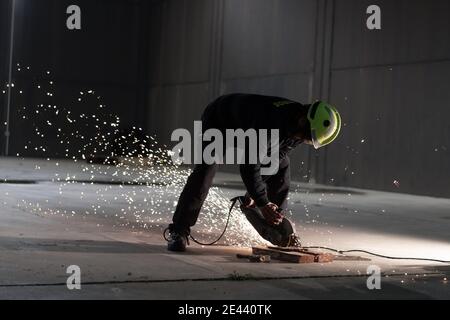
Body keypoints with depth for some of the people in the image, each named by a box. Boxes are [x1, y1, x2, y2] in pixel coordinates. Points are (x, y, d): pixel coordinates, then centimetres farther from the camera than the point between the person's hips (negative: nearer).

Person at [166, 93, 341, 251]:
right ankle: (178, 232, -14)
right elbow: (249, 164, -40)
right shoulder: (271, 122, -45)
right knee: (203, 175, -21)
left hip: (247, 127, 8)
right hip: (217, 120, -8)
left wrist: (255, 194, -11)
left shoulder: (299, 127, -19)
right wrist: (262, 202, -35)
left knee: (281, 168, -1)